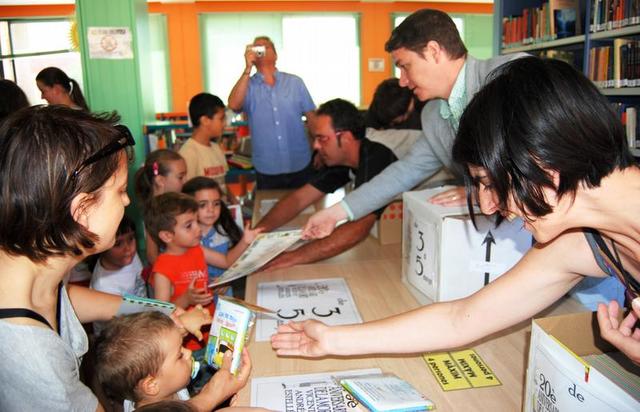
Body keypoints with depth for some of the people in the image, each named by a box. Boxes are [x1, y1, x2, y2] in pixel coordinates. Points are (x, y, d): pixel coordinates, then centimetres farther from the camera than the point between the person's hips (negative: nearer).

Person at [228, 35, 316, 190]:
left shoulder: (295, 82, 4)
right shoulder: (247, 85, 1)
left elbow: (312, 117, 5)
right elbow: (234, 105, -20)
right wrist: (248, 68, -18)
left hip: (301, 166, 1)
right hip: (266, 170, -1)